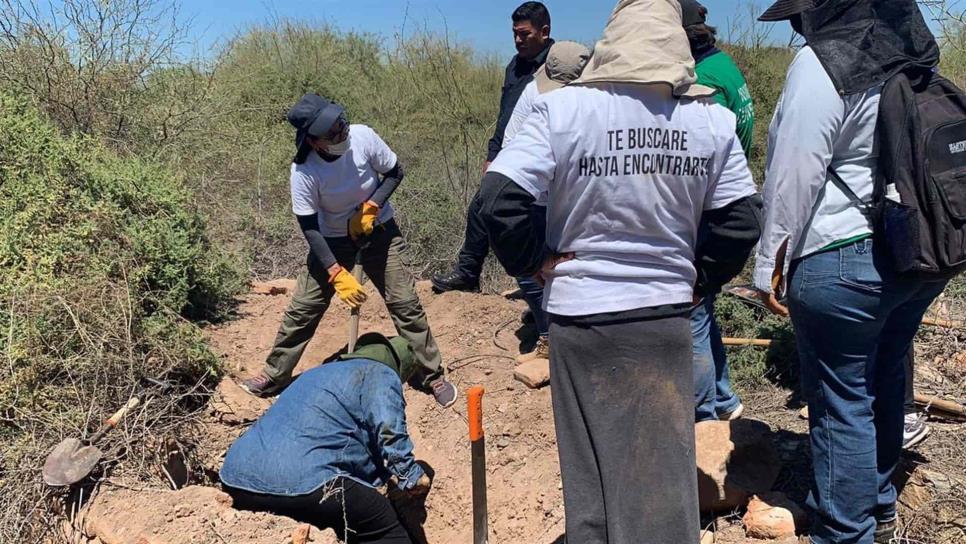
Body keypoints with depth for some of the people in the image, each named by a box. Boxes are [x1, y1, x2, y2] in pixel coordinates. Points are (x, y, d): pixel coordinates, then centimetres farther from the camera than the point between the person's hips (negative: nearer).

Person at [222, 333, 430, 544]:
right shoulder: (380, 374, 7)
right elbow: (389, 433, -7)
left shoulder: (322, 371, 32)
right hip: (301, 483, -8)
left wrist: (384, 472, 39)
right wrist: (410, 477, 7)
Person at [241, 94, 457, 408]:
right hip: (332, 239, -1)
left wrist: (370, 207, -22)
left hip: (379, 230, 1)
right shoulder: (303, 171, -26)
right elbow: (310, 229, -20)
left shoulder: (363, 136, -24)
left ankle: (432, 376, 13)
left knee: (405, 303, -2)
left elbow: (395, 173, -8)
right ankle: (274, 376, 22)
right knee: (302, 309, 1)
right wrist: (338, 275, -27)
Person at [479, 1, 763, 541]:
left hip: (581, 315, -1)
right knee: (665, 466, 15)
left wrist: (534, 261, -3)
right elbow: (743, 219, 2)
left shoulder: (563, 108, -12)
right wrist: (698, 280, 13)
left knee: (590, 466, 16)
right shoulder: (713, 119, -2)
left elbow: (499, 198, -17)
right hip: (666, 316, 2)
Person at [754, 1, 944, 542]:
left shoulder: (822, 63, -13)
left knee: (842, 404, 3)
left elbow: (795, 176, -16)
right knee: (884, 384, 21)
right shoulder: (913, 56, 11)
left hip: (842, 261, -9)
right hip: (923, 253, 9)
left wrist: (771, 263, -9)